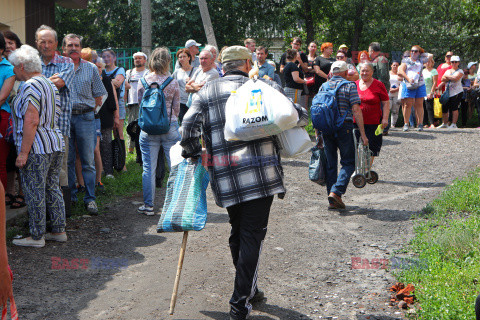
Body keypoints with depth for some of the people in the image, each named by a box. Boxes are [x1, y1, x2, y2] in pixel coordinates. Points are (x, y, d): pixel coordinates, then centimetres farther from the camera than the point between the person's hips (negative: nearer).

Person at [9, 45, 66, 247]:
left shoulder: (30, 86, -14)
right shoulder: (49, 84, 15)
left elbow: (31, 121, -21)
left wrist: (23, 152, -20)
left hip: (37, 147, -9)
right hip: (55, 144, 9)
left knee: (34, 192, -2)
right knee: (52, 188, 14)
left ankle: (37, 236, 4)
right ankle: (59, 231, 18)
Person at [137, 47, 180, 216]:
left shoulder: (143, 81, -2)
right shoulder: (172, 82, -4)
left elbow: (140, 105, 9)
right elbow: (177, 108, 4)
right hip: (170, 127, -1)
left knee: (149, 168, 5)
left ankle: (148, 205, 8)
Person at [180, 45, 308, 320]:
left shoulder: (206, 93, 11)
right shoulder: (264, 87, 7)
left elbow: (188, 130, -2)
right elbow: (299, 116, 4)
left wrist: (195, 156, 14)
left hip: (226, 176, 3)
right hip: (261, 173, -3)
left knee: (238, 233, 20)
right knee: (252, 236, 0)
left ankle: (249, 290, 32)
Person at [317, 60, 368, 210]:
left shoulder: (323, 86, 12)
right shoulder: (349, 86, -1)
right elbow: (356, 110, -9)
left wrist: (317, 133, 16)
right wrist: (363, 134, -8)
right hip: (344, 128, -4)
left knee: (330, 164, 11)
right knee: (348, 163, 6)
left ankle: (333, 200, 12)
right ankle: (336, 191, -13)